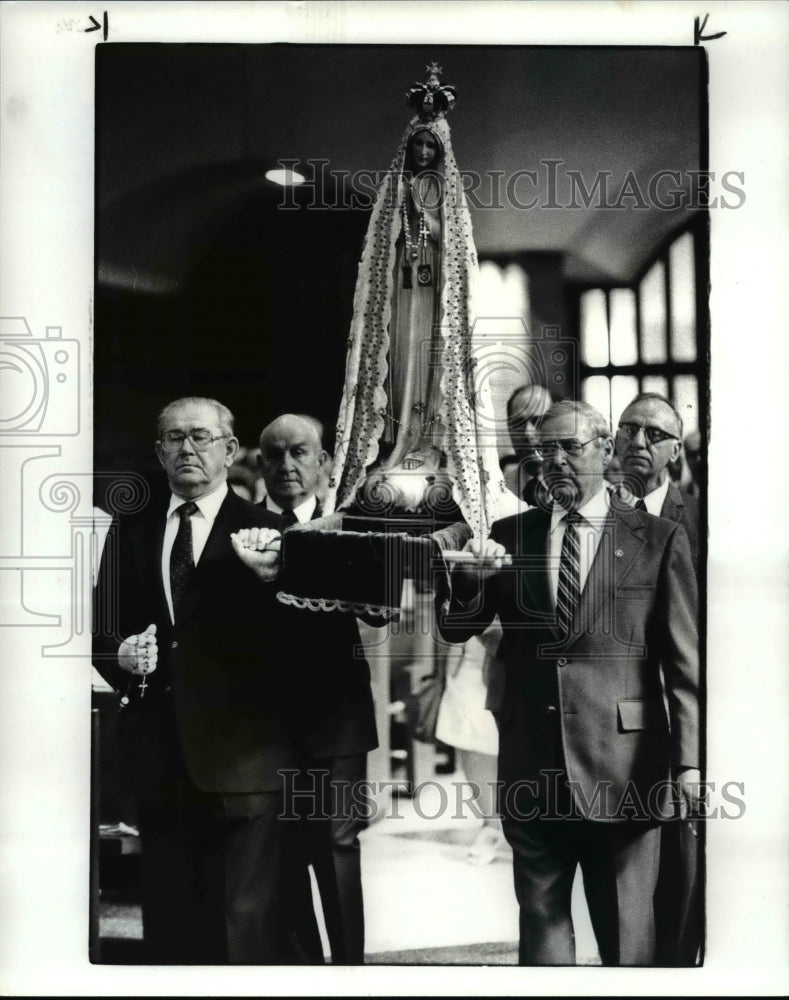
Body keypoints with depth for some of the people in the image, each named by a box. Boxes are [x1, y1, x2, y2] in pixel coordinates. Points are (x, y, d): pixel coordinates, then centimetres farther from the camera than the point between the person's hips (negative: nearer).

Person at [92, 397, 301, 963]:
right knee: (168, 919, 15)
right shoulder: (131, 534, 13)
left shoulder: (262, 532, -2)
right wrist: (122, 656, -7)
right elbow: (103, 633, 15)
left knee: (250, 919, 0)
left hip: (242, 754, -4)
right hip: (159, 754, 5)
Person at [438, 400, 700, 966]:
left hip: (623, 768, -3)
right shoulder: (512, 535, 8)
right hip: (532, 765, 3)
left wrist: (690, 760, -11)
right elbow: (455, 629, 7)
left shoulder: (659, 541, -1)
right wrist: (472, 577, -13)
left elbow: (686, 662, -3)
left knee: (626, 931, 9)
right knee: (540, 918, 13)